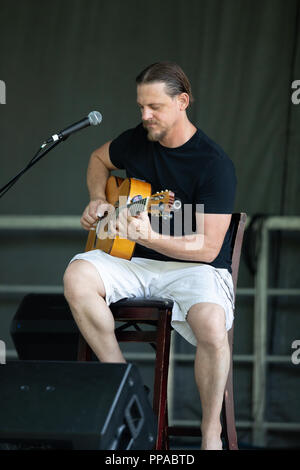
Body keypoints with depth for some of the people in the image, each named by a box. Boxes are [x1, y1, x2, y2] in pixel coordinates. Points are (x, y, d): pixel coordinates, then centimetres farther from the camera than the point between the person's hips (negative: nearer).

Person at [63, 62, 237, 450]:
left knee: (211, 325, -36)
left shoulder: (215, 165, -15)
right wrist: (98, 200, 9)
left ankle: (211, 431, -14)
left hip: (194, 267, -5)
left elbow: (208, 247, -19)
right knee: (77, 277, -24)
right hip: (134, 261, 5)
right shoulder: (137, 141, 3)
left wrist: (150, 237, -32)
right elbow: (99, 159, 28)